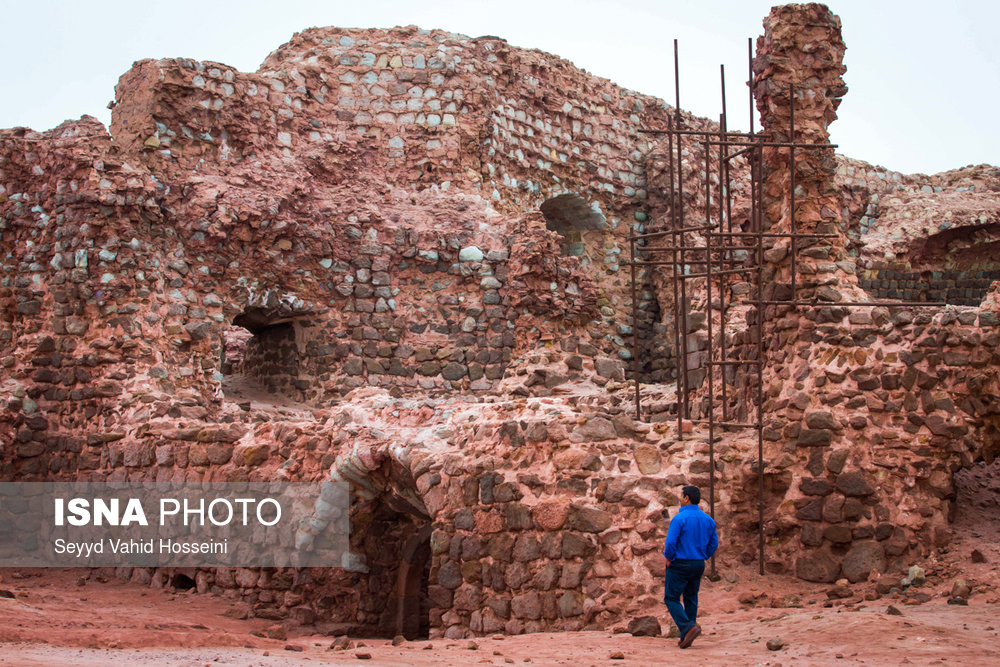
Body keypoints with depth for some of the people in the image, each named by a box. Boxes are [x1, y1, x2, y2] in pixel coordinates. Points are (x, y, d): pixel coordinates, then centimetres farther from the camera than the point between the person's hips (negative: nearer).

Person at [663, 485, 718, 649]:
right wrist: (703, 558, 15)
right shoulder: (708, 520, 5)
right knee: (691, 599, 15)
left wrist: (669, 558, -5)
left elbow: (670, 542, -20)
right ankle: (686, 639, 15)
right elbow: (714, 543, 9)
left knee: (671, 599, 1)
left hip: (679, 565, -6)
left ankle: (688, 628, -18)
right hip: (699, 566, 7)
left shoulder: (679, 518, -15)